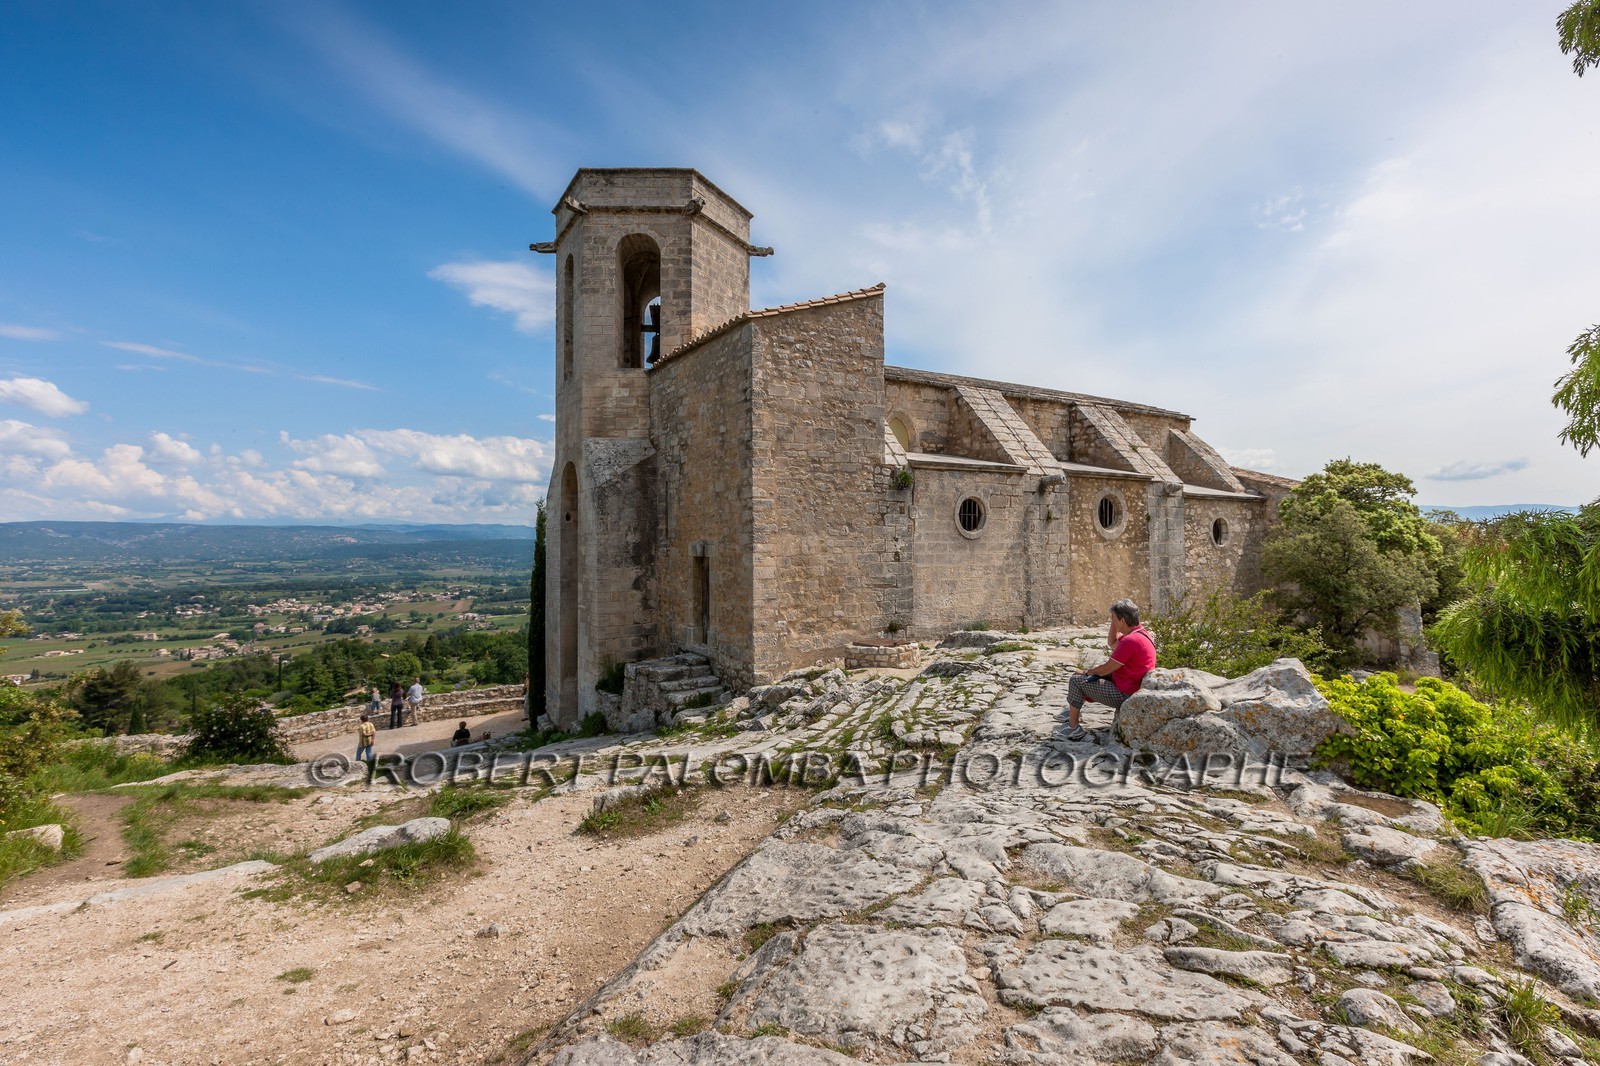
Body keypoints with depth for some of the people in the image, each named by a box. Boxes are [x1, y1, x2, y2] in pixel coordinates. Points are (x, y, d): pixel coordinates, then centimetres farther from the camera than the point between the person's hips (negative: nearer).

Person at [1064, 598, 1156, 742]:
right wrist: (1114, 623, 7)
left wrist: (1086, 672, -4)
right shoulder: (1141, 632, 4)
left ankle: (1073, 728, 2)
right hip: (1136, 688, 10)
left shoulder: (1130, 641, -27)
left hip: (1125, 695, -10)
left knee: (1076, 680, -5)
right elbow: (1112, 643, 20)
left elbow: (1106, 669, -21)